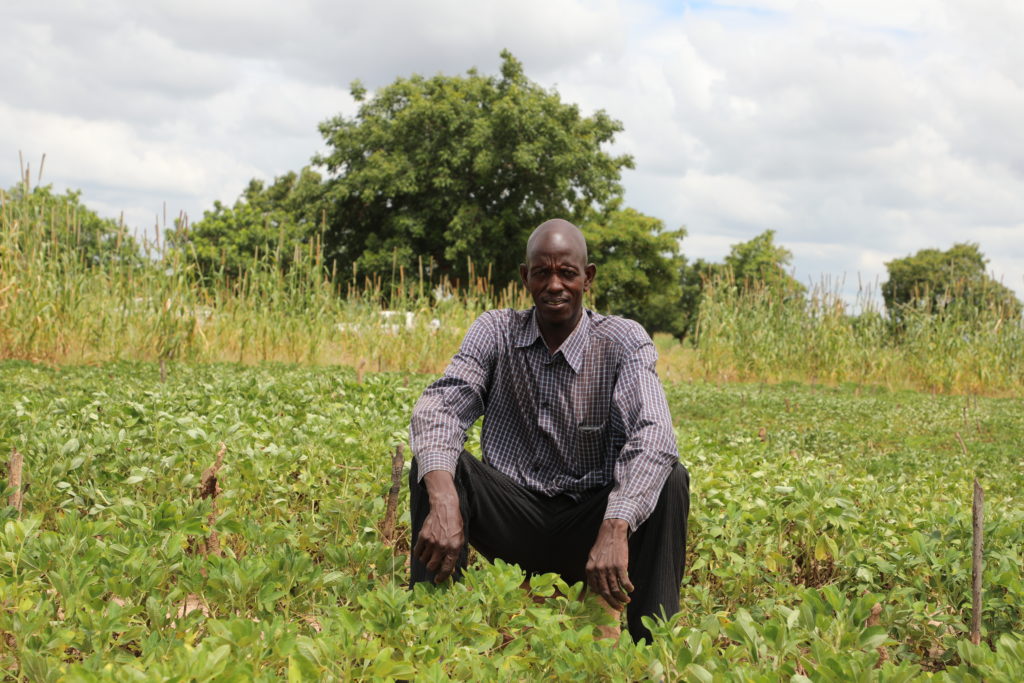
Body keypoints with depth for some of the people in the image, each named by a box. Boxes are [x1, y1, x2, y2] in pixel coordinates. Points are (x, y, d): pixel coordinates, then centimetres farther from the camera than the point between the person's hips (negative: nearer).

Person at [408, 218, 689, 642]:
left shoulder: (623, 342, -9)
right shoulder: (496, 332, -2)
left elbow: (653, 435, -26)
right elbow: (440, 406, -18)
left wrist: (614, 530, -43)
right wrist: (443, 503, -39)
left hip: (590, 524, -1)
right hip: (514, 519, 1)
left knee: (670, 480, -27)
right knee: (435, 465, -23)